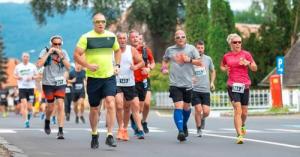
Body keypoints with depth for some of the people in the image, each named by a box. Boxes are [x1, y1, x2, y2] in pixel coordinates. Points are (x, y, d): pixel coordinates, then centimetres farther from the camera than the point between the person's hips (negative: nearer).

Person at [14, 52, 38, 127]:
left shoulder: (32, 66, 4)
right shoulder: (18, 66, 6)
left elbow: (37, 75, 8)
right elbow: (15, 75, 16)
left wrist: (32, 77, -12)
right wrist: (17, 77, -7)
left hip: (31, 87, 0)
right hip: (22, 88, 0)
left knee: (29, 106, 3)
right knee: (24, 105, -13)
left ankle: (29, 113, 38)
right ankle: (26, 121, -12)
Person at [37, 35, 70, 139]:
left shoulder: (64, 53, 1)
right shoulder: (45, 52, -5)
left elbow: (68, 67, -8)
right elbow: (39, 64, -19)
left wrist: (61, 56, -17)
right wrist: (49, 53, -19)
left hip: (60, 83, 1)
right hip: (48, 83, -1)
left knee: (60, 105, -11)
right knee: (50, 106, 7)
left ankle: (60, 131, -10)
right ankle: (47, 121, 40)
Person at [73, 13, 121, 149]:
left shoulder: (111, 36, 7)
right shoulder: (86, 37, -4)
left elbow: (117, 50, 24)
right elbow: (76, 55, -6)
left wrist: (117, 65, 11)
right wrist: (88, 65, -19)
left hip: (109, 76, 1)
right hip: (93, 77, -1)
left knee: (110, 103, -18)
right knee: (94, 108, 8)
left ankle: (110, 135, -17)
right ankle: (94, 135, 28)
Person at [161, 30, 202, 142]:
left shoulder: (191, 48, 2)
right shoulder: (170, 50, 7)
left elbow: (200, 62, 2)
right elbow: (165, 60, 24)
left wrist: (190, 60, -13)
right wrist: (163, 68, 5)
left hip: (188, 83, 1)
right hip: (175, 84, -1)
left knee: (186, 107, 15)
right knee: (178, 107, -15)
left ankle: (184, 125, 41)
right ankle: (180, 131, -19)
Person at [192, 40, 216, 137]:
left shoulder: (208, 59, 7)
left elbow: (213, 71, 21)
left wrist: (212, 82, 8)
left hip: (206, 89, 2)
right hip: (195, 89, -2)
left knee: (206, 112, -4)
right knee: (198, 109, -8)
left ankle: (202, 118, 31)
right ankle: (199, 129, 10)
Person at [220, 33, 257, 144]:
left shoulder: (246, 54, 4)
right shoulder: (226, 56, 7)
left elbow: (255, 68, 5)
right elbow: (222, 66, 26)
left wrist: (248, 63, -15)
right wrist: (225, 70, 3)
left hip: (245, 85, 1)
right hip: (232, 85, -1)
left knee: (244, 111, 11)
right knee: (238, 110, -15)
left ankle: (242, 125, 44)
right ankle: (240, 135, -18)